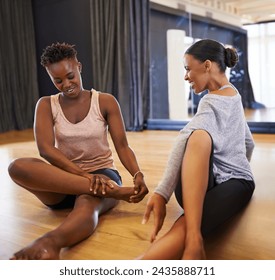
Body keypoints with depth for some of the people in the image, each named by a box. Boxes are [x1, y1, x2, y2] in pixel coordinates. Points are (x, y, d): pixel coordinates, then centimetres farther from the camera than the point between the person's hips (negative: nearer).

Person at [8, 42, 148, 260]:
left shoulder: (106, 101, 2)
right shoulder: (46, 105, 3)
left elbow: (122, 147, -4)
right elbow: (45, 149, -13)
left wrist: (138, 175, -26)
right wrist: (85, 175, -28)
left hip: (102, 174, -1)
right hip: (62, 180, 2)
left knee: (88, 202, -39)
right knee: (17, 166, -30)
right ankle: (113, 192, -39)